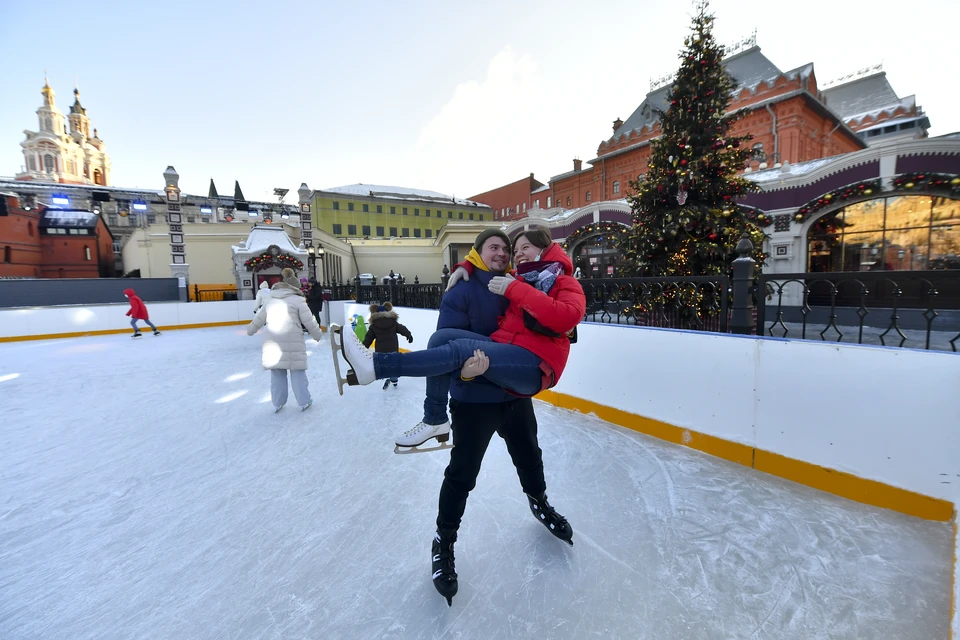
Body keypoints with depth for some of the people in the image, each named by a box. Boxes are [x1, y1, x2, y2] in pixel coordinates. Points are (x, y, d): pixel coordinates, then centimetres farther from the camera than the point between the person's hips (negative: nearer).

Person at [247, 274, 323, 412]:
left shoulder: (270, 301, 15)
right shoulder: (298, 300, -2)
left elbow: (258, 319, 25)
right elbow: (309, 321, -5)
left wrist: (250, 330, 44)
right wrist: (317, 335, 11)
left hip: (272, 342, 5)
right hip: (292, 342, -5)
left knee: (277, 373, 15)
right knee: (297, 372, 5)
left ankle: (277, 403, 24)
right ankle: (304, 402, 12)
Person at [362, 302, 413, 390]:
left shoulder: (374, 325, 0)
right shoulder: (393, 322, 3)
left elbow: (368, 338, 0)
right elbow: (402, 329, 9)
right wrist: (409, 335, 27)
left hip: (381, 350, -2)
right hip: (393, 348, 2)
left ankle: (387, 378, -12)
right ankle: (394, 381, 24)